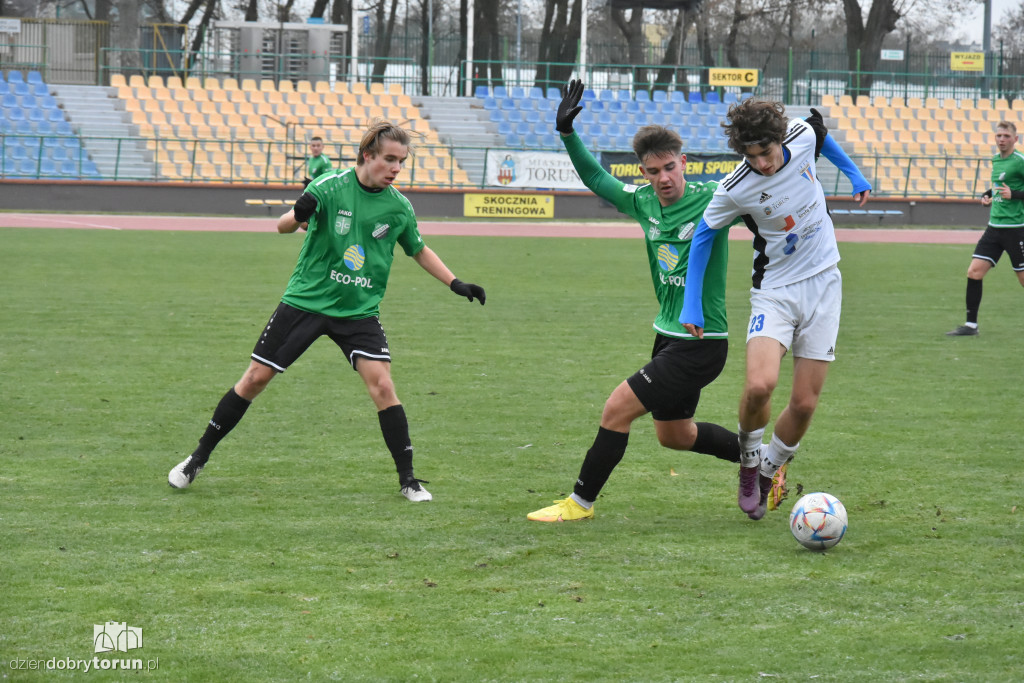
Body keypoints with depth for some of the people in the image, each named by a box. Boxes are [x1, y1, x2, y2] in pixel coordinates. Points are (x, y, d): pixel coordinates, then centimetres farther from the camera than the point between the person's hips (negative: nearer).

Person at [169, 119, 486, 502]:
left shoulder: (398, 206, -1)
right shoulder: (331, 187, -12)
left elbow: (418, 250, 17)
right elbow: (282, 227, -17)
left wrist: (456, 284, 9)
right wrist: (299, 214, -39)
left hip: (359, 312, 2)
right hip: (306, 300, -2)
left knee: (381, 383, -16)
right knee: (255, 378, 1)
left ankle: (408, 479, -6)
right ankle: (198, 459, 16)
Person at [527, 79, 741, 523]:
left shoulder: (711, 199, -15)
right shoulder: (644, 202, 3)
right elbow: (597, 179, 16)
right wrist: (567, 133, 7)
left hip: (701, 344, -8)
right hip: (669, 336, 8)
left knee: (617, 409, -10)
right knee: (673, 434, 20)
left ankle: (581, 502, 4)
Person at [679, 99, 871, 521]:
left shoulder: (802, 136, -13)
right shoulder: (736, 189, -19)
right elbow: (704, 234, -3)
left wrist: (853, 173, 23)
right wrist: (691, 305, -5)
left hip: (823, 283, 3)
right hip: (774, 291, -3)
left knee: (804, 404, -1)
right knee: (759, 386, -26)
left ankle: (769, 470, 25)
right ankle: (749, 460, 4)